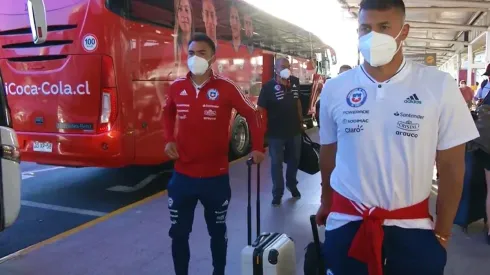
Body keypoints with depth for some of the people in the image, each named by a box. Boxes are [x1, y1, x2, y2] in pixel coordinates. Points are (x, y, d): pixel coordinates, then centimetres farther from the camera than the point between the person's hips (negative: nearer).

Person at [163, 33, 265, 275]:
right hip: (182, 175, 3)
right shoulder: (176, 87, 0)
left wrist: (257, 147, -5)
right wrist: (169, 139, 5)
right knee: (178, 232, 11)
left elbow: (251, 114, 2)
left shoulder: (225, 87, -10)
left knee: (218, 231, 16)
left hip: (216, 176, -2)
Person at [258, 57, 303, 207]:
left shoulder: (295, 82, 2)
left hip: (294, 130, 5)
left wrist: (301, 121, 15)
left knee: (294, 159, 20)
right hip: (276, 132, -5)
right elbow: (261, 108, -15)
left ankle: (292, 184, 43)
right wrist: (265, 127, -21)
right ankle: (277, 193, 19)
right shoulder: (268, 86, -15)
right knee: (276, 163, 6)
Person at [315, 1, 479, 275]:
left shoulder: (439, 86, -8)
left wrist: (442, 233, 0)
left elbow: (452, 165, -3)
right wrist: (326, 203, 15)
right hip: (347, 221, 1)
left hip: (412, 225, -1)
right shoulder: (334, 89, -4)